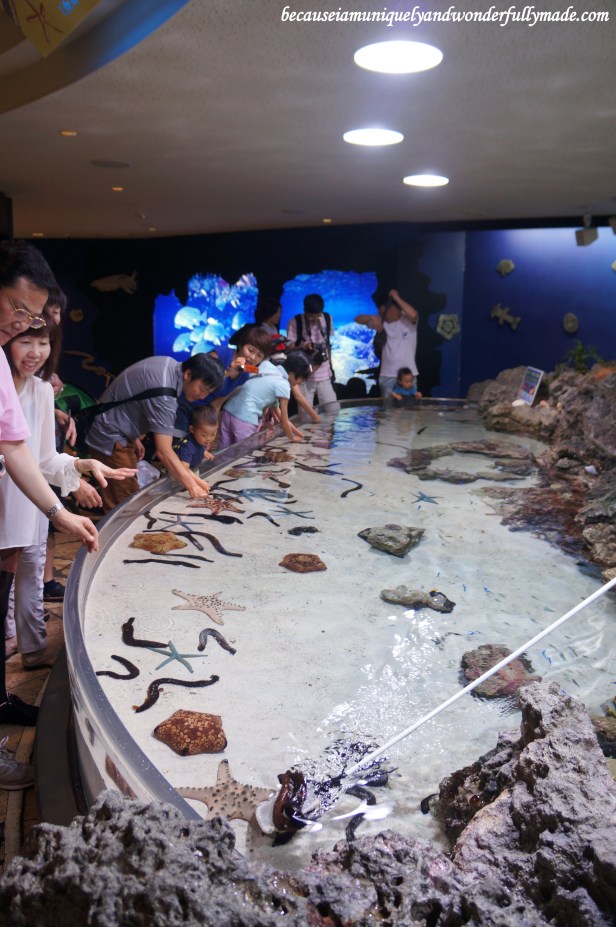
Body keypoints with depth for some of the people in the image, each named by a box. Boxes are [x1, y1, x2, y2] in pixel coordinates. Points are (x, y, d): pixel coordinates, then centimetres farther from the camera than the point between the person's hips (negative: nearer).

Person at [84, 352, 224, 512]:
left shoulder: (170, 364, -1)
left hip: (115, 434, 10)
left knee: (117, 504, 12)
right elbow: (164, 451, -35)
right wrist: (193, 487, -37)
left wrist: (134, 439, 13)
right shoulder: (163, 394, -31)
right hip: (110, 440, -10)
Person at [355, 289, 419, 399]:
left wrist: (397, 298, -19)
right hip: (387, 375, 2)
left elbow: (413, 314, -28)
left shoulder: (409, 319, -4)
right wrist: (372, 318, -17)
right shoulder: (382, 320, 4)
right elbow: (358, 319, 3)